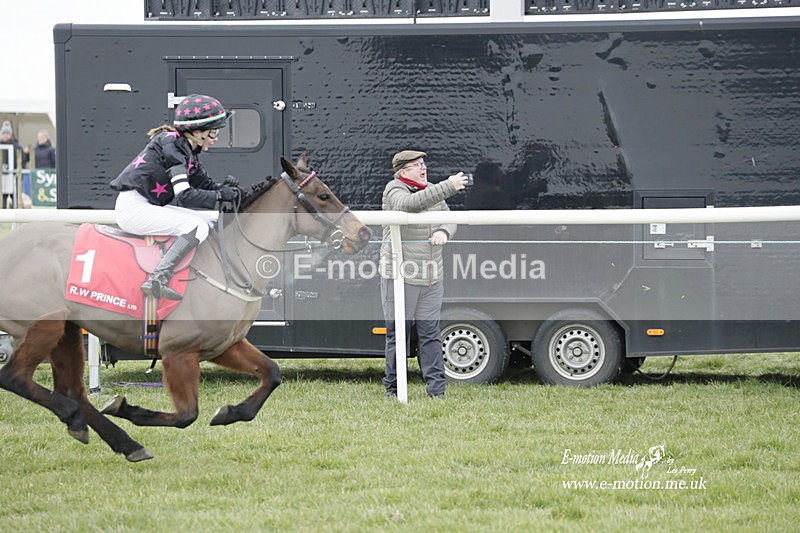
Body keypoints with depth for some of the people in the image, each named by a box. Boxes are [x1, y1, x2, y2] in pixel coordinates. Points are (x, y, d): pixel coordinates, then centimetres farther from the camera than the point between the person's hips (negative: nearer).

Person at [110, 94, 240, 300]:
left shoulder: (188, 150, 13)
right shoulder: (172, 144, -16)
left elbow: (205, 184, 16)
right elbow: (184, 196, -22)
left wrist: (224, 187, -5)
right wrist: (220, 195, -15)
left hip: (149, 207, 10)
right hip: (133, 207, -10)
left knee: (216, 218, 8)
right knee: (197, 227, -25)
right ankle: (157, 280, -35)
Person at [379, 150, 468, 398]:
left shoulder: (432, 192, 15)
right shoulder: (395, 190, -7)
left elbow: (450, 219, 19)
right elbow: (409, 204, -29)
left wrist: (443, 232, -7)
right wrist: (449, 187, -32)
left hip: (431, 278, 6)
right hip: (400, 275, -6)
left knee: (430, 332, 4)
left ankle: (436, 387, 4)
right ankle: (393, 387, 9)